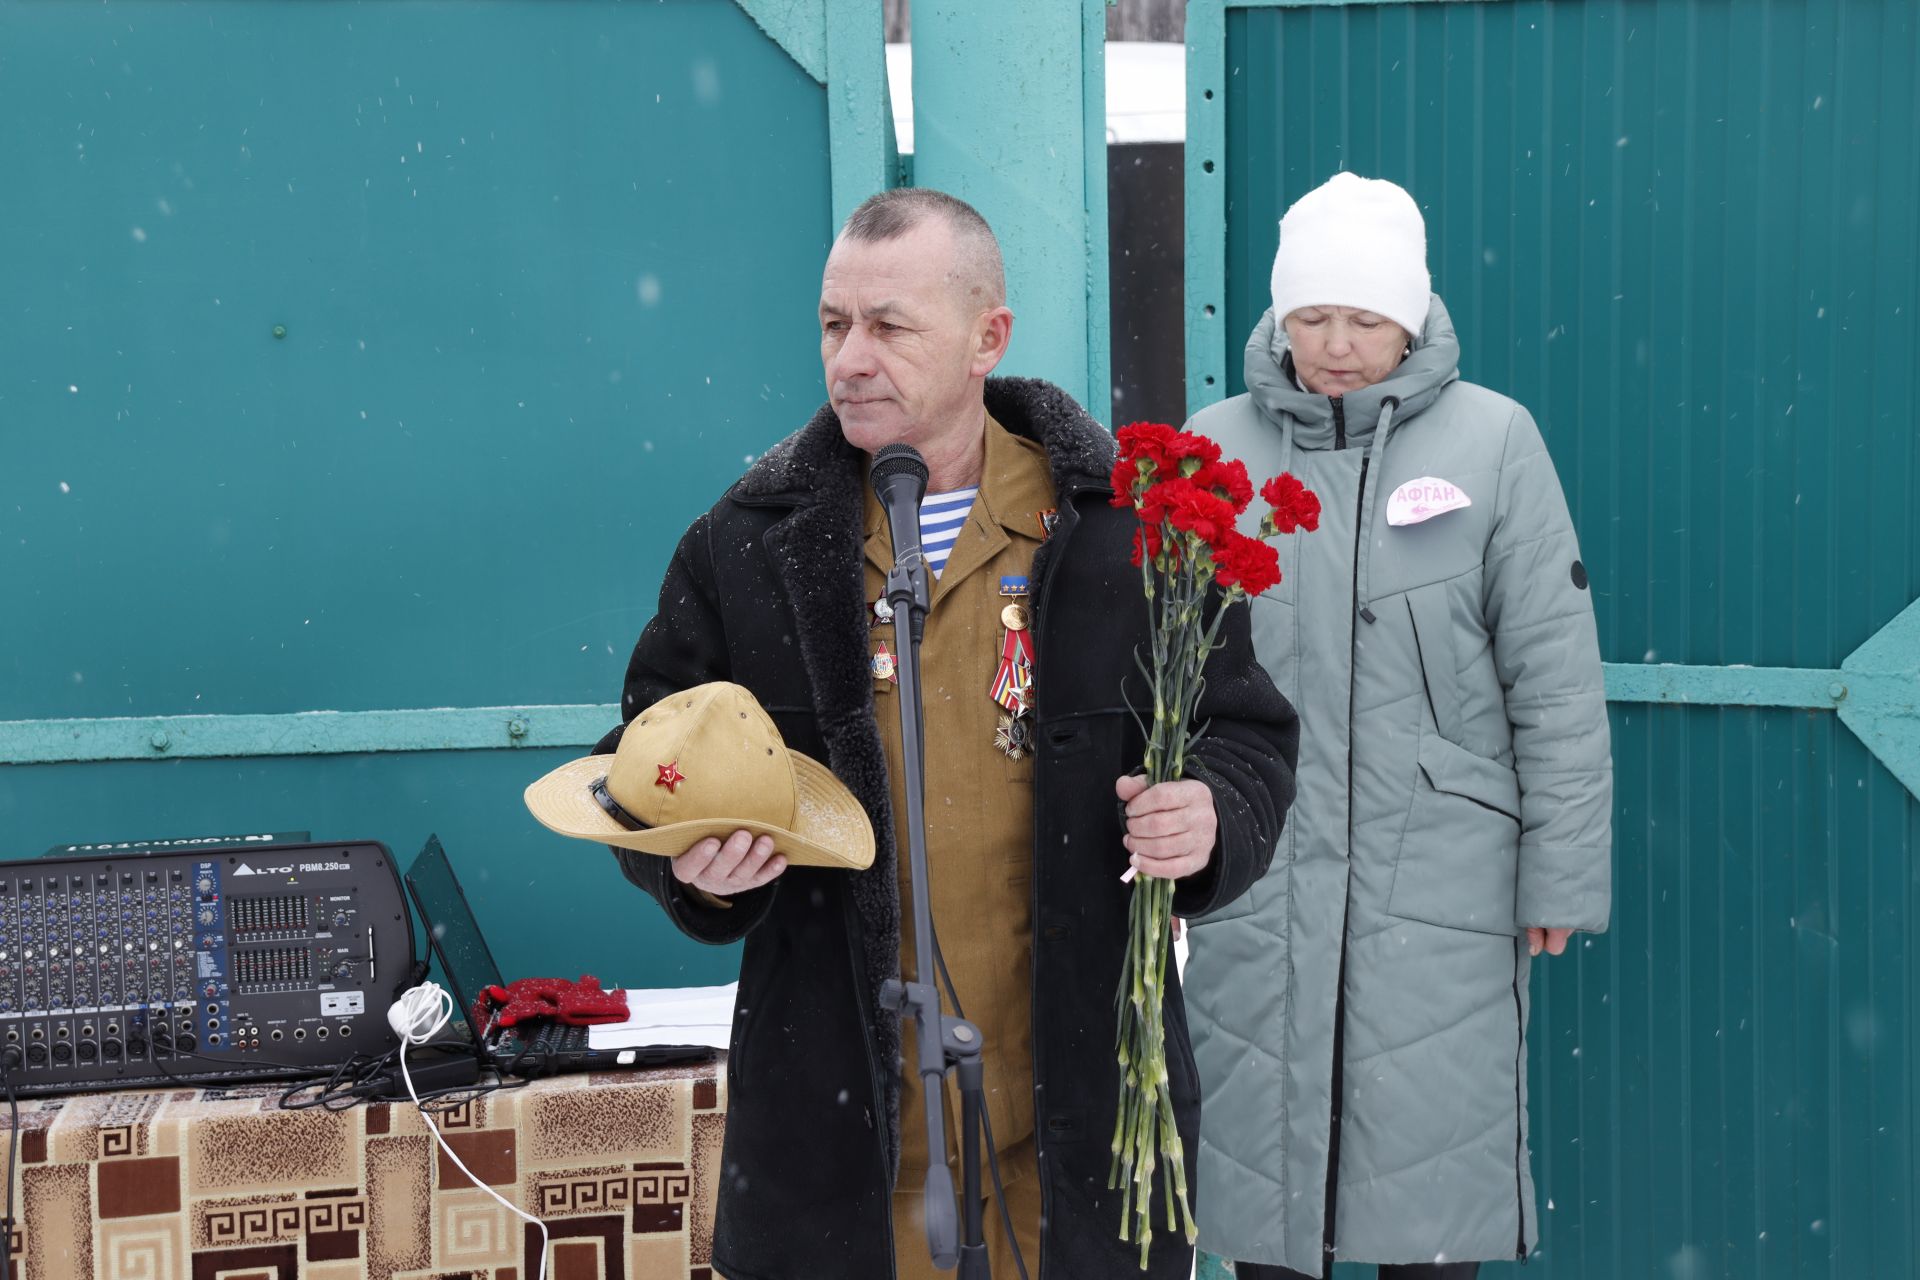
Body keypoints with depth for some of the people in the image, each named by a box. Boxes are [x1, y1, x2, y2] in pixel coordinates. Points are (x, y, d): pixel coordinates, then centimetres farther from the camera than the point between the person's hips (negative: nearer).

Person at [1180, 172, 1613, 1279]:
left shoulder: (1492, 440, -1)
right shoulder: (1214, 449, 5)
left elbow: (1555, 677, 1)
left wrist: (1560, 872, -1)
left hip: (1440, 881, -2)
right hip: (1257, 876, 2)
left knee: (1429, 1182, 2)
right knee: (1262, 1159, 9)